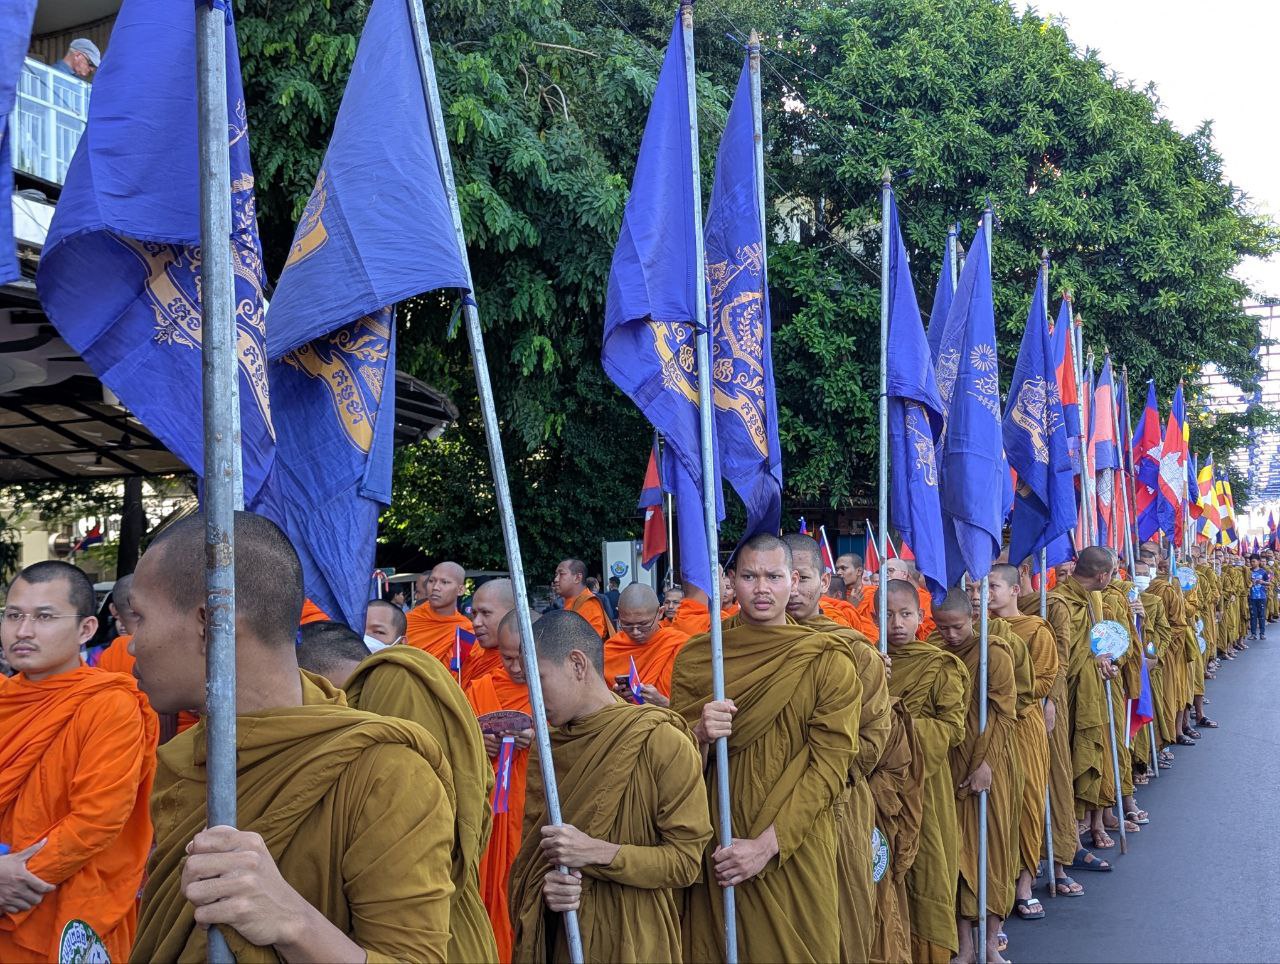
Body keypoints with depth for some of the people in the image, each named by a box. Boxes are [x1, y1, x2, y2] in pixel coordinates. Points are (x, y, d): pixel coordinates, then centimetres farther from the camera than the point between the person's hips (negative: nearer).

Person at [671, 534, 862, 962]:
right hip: (718, 845, 2)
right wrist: (699, 733, -20)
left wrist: (767, 843, -18)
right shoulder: (695, 656, 0)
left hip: (797, 847, -1)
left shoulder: (829, 662, -6)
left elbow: (830, 765, -10)